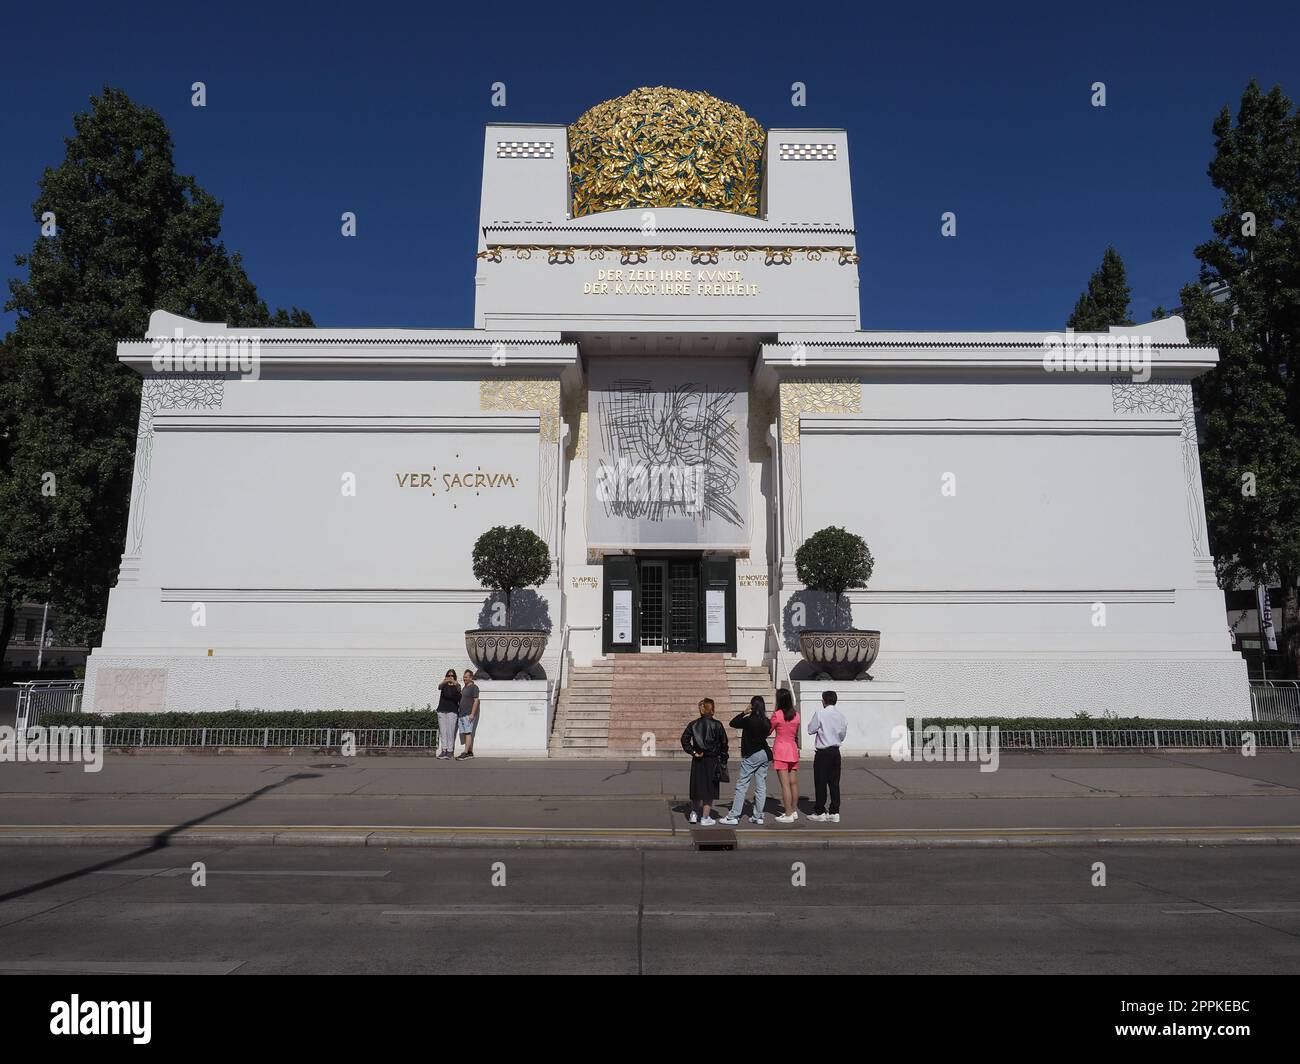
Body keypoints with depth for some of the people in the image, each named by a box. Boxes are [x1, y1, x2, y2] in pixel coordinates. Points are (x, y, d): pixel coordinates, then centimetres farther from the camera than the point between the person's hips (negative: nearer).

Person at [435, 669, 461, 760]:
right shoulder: (444, 684, 7)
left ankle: (450, 751, -6)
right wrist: (444, 682, -41)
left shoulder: (456, 685, 4)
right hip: (442, 710, 2)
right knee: (442, 731, 2)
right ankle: (444, 750, 4)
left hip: (452, 711, -2)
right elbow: (439, 687, -16)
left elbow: (459, 690, -19)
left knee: (450, 731, -6)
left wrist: (455, 683, -43)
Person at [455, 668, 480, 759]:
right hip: (462, 714, 9)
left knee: (468, 733, -12)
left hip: (469, 715, -9)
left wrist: (472, 714, -19)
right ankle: (470, 752, 12)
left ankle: (465, 752, -19)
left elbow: (476, 701, -13)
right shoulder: (464, 687, 20)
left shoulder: (474, 687, -6)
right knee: (464, 733, 7)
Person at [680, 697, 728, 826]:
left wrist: (693, 752, -3)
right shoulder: (717, 725, -7)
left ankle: (694, 814, 22)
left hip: (697, 762, 3)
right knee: (710, 790, 5)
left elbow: (684, 739, -7)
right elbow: (724, 744, -5)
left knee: (697, 787, 16)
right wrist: (723, 761, 3)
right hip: (712, 761, -3)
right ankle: (705, 818, 8)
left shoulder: (693, 724, 1)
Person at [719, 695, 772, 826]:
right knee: (761, 786, 8)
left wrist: (743, 712, -3)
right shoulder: (767, 721, 2)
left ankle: (733, 816, -1)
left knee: (742, 786, -2)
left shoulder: (749, 720, -15)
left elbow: (733, 723, -7)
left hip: (751, 756, -6)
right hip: (764, 755, 6)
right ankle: (758, 816, 11)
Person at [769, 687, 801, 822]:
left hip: (781, 750, -6)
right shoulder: (796, 715, 3)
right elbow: (796, 734, 13)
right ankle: (794, 811, 20)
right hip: (793, 750, 6)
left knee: (785, 784, -5)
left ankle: (788, 815, -5)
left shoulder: (777, 715, -12)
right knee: (794, 782, 12)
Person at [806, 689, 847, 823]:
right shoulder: (841, 716, 4)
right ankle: (835, 813, 10)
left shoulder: (820, 713, -12)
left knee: (820, 783, 3)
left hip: (823, 753, -5)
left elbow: (811, 729, -7)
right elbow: (843, 734, 13)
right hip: (836, 751, 5)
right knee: (834, 783, 9)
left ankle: (820, 812, 7)